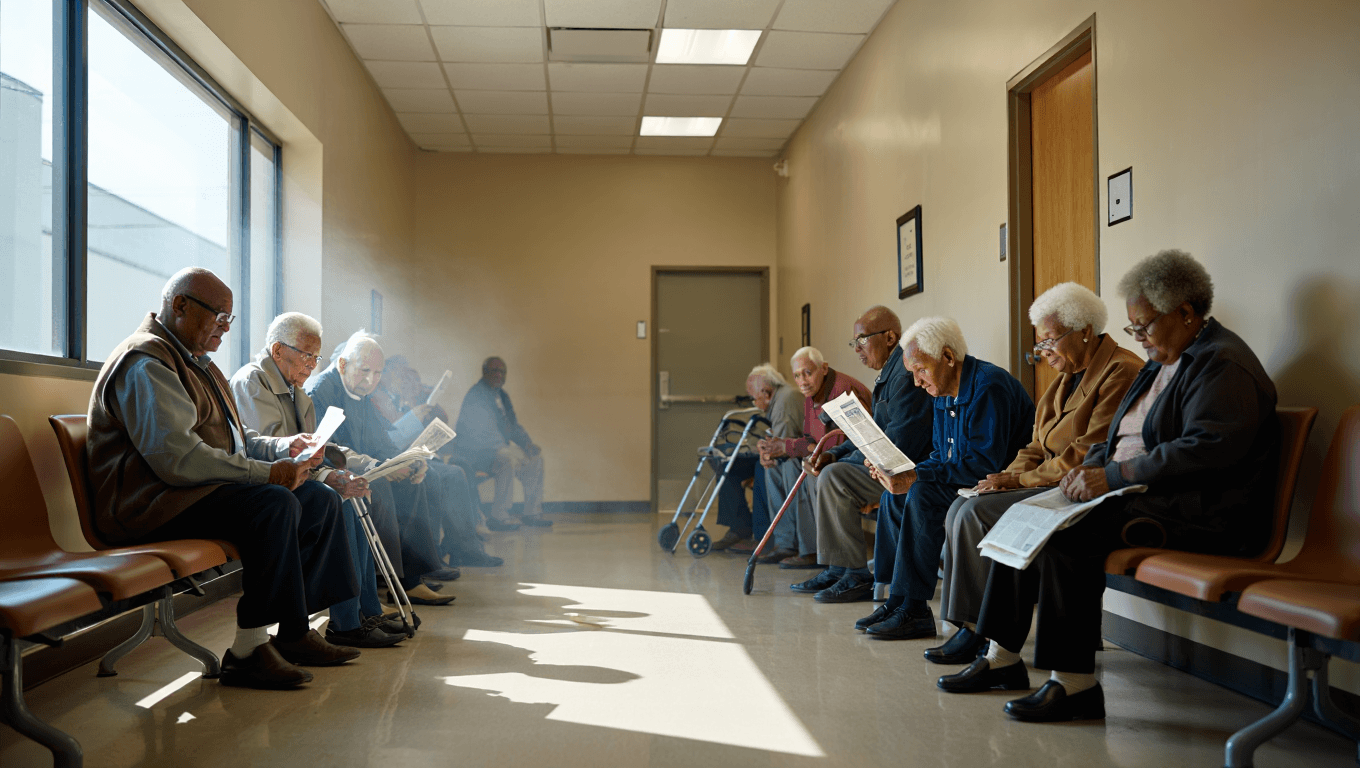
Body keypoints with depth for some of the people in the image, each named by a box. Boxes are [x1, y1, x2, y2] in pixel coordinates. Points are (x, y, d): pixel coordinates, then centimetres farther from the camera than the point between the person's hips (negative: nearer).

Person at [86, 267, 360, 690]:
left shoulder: (196, 362, 22)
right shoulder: (145, 363, -13)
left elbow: (234, 439, 26)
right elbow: (177, 458, -25)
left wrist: (284, 447, 6)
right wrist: (266, 473, -23)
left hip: (209, 488, 11)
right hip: (153, 502, -11)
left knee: (321, 500, 1)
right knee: (274, 505, -32)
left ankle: (295, 632, -1)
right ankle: (249, 650, -27)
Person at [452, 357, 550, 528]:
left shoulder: (502, 395, 15)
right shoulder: (475, 395, -15)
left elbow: (513, 426, 21)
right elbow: (482, 433, -23)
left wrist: (528, 443, 1)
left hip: (497, 448, 10)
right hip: (473, 452, -10)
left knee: (536, 456, 2)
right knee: (508, 459, -34)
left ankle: (532, 513, 3)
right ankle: (498, 517, -28)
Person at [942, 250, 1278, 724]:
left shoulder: (1223, 365, -10)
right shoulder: (1161, 361, 21)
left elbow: (1206, 450, -24)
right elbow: (1123, 437, 23)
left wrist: (1114, 476, -23)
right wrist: (1091, 466, 2)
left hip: (1200, 515, -10)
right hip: (1138, 498, 10)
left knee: (1065, 531, -29)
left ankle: (1074, 683, -21)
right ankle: (1003, 656, -1)